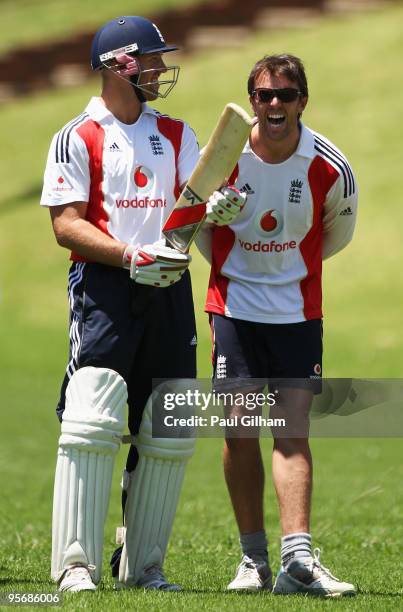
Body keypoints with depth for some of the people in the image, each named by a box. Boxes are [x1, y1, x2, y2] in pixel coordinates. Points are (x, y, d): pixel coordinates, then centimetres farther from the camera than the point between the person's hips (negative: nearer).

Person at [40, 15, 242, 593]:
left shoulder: (176, 133, 17)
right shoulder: (79, 137, 0)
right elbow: (67, 225, -7)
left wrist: (211, 208, -19)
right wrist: (129, 255, -21)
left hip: (169, 286, 6)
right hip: (103, 285, -6)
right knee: (91, 422, -15)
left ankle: (142, 566, 13)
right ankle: (75, 565, -13)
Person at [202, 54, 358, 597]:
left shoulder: (330, 169, -9)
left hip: (297, 306, 0)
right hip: (234, 303, 0)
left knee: (293, 430, -10)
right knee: (240, 429, -3)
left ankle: (298, 558, -17)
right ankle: (253, 559, 5)